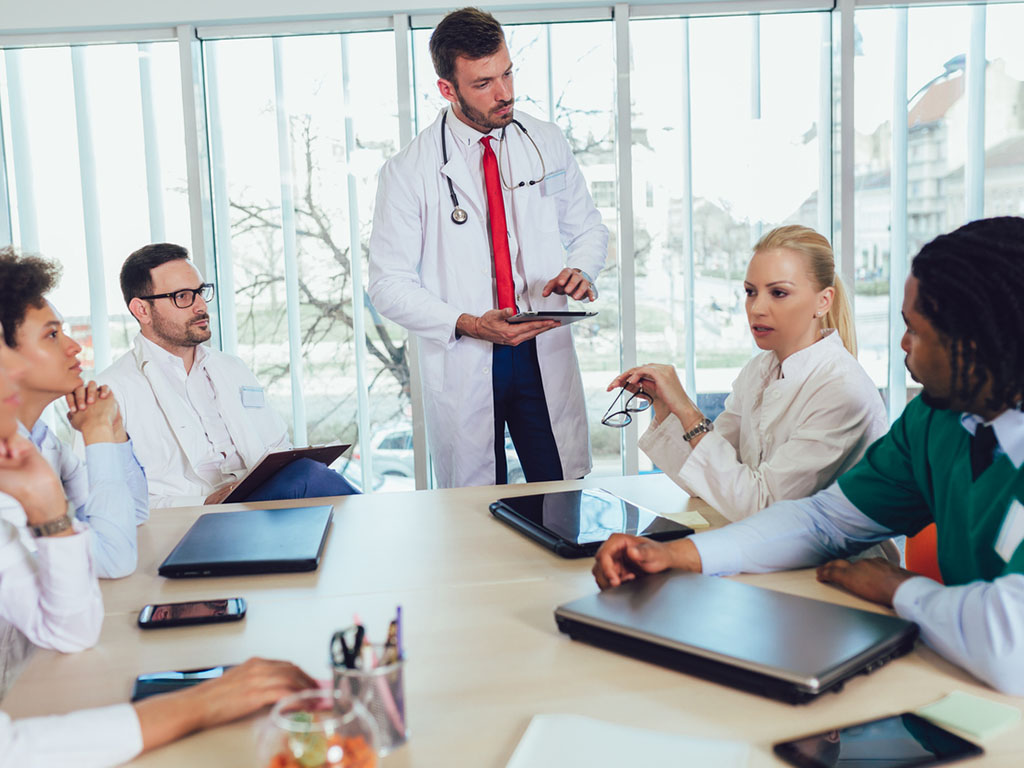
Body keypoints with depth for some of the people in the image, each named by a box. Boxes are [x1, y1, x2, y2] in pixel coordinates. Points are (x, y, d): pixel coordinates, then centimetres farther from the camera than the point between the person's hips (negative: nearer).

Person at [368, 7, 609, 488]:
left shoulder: (547, 144, 5)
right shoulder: (408, 172, -6)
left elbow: (588, 229, 16)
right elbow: (389, 285, -6)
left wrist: (580, 270, -7)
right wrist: (468, 325, -20)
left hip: (545, 354, 3)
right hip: (462, 364, -2)